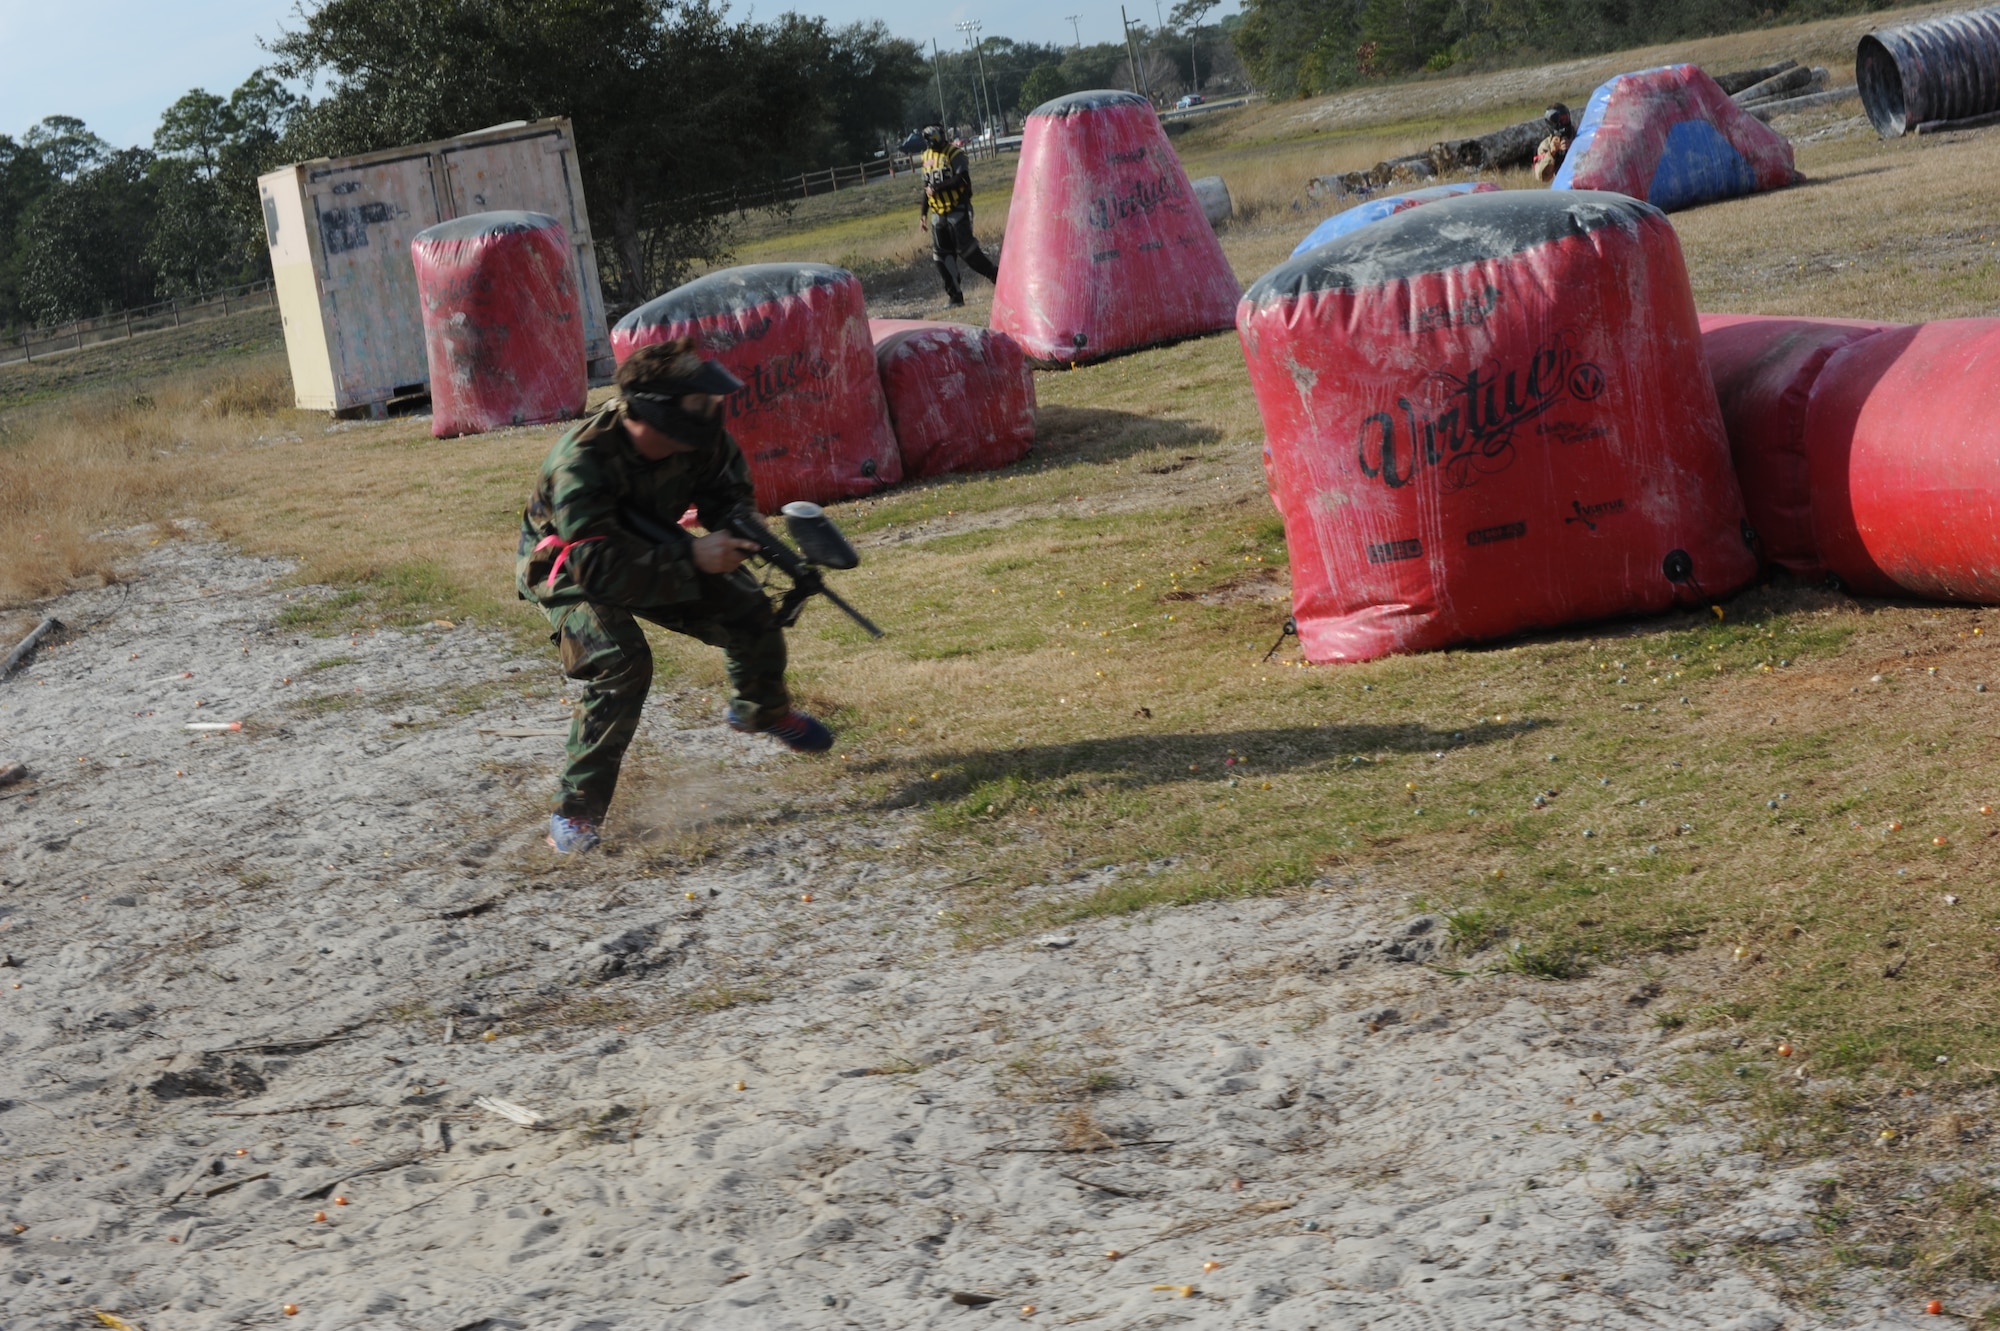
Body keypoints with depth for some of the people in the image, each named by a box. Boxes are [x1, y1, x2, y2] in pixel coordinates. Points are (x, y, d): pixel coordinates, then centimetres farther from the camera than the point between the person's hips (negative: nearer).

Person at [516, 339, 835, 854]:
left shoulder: (696, 439, -23)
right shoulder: (582, 463, -40)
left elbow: (727, 486, -3)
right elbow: (598, 567, -43)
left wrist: (731, 536, -24)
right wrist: (693, 558, -45)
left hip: (651, 548, 6)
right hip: (571, 568, -6)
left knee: (749, 612, 2)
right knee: (621, 663, -28)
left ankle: (762, 711, 35)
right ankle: (575, 811, -17)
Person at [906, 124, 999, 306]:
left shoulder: (953, 153, -10)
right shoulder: (927, 156, 13)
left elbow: (962, 179, -21)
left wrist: (938, 187, -26)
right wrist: (923, 212, 20)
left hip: (957, 210, -7)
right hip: (938, 214, 7)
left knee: (965, 250, -12)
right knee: (942, 256, 1)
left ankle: (995, 276, 5)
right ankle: (955, 296, 7)